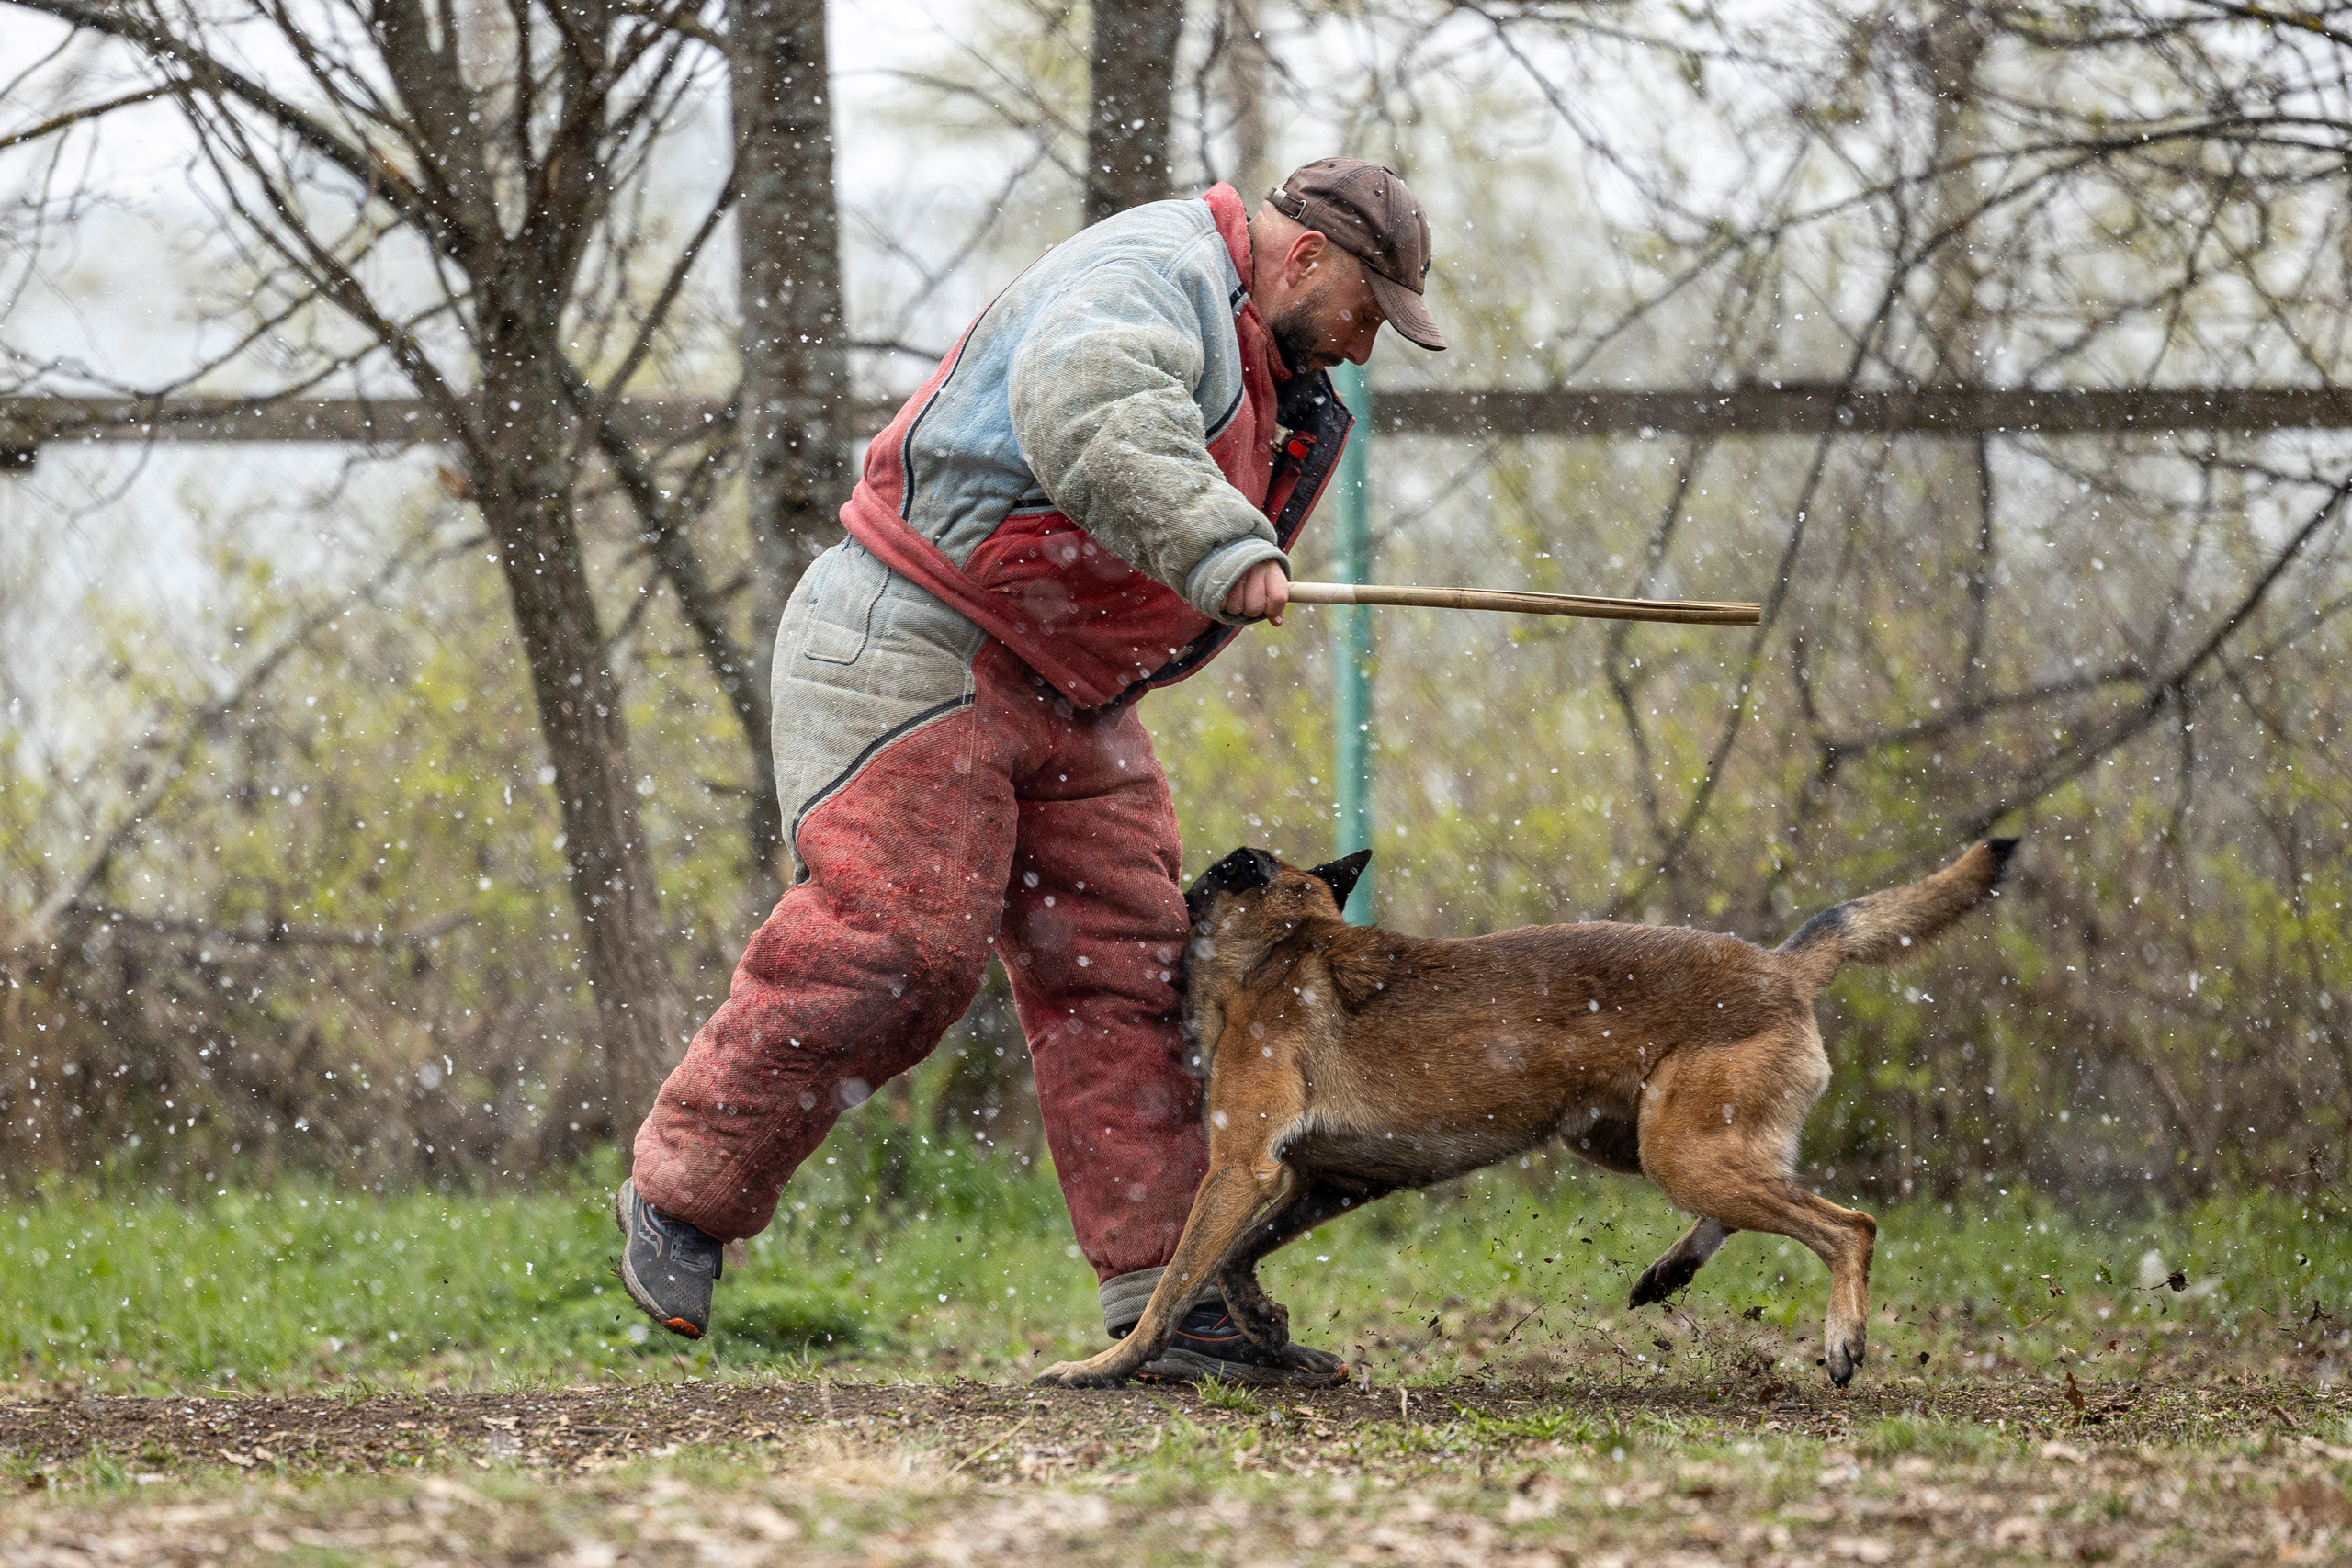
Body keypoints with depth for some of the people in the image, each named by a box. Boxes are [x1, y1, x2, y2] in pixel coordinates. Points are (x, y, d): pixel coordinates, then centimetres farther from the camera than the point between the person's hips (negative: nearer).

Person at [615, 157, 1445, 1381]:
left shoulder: (1268, 381, 20)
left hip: (1068, 699, 10)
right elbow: (1086, 417, -35)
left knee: (1125, 968, 1)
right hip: (911, 645, -10)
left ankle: (1164, 1291, -1)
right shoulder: (1154, 271, -13)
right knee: (896, 938, -18)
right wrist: (1218, 548, -41)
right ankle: (683, 1193, -5)